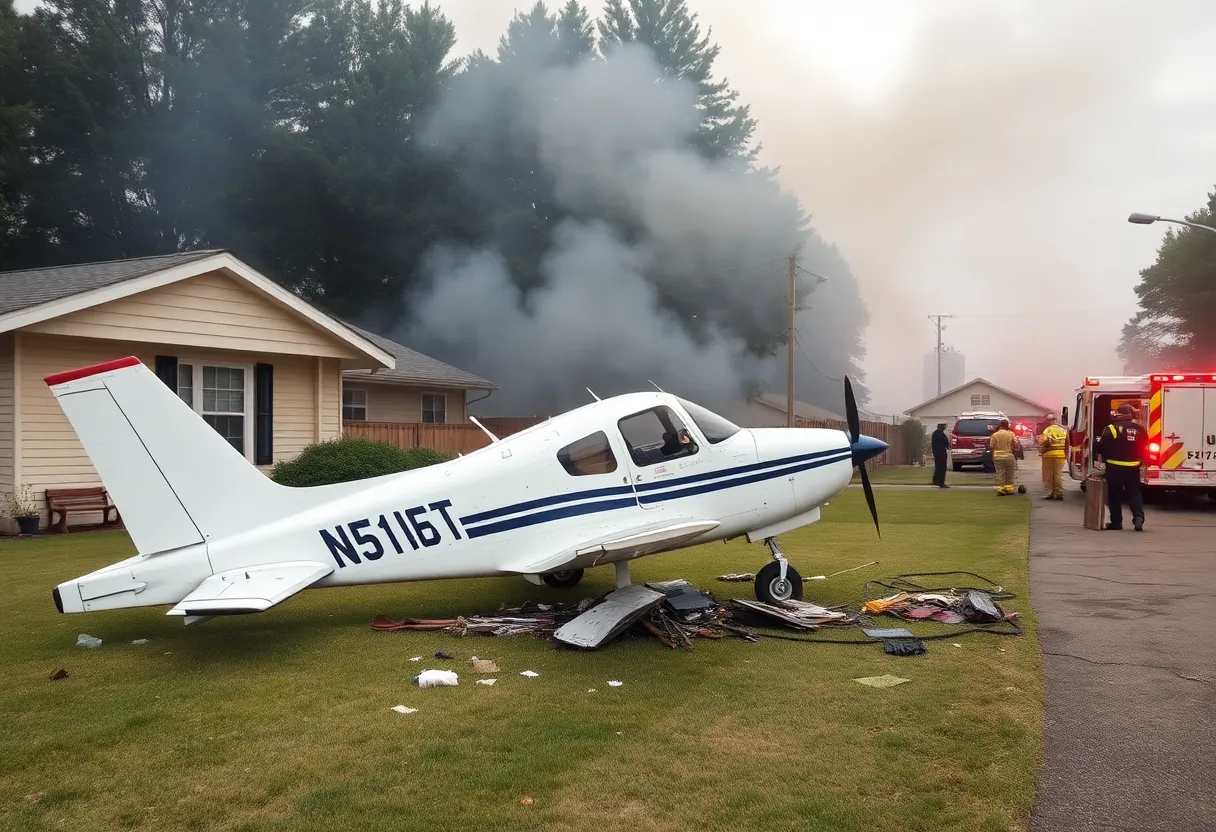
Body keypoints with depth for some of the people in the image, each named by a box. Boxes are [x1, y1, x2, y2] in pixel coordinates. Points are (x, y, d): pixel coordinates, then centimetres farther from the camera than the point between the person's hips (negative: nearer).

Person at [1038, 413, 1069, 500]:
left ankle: (1049, 493, 3)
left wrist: (1041, 452, -6)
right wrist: (1066, 453, 18)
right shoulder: (1063, 430, 8)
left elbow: (1043, 443, -19)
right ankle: (1059, 493, 8)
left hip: (1049, 455, -5)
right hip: (1061, 455, 5)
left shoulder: (1047, 430, -11)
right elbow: (1067, 443, 10)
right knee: (1059, 475, 10)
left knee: (1048, 475, 4)